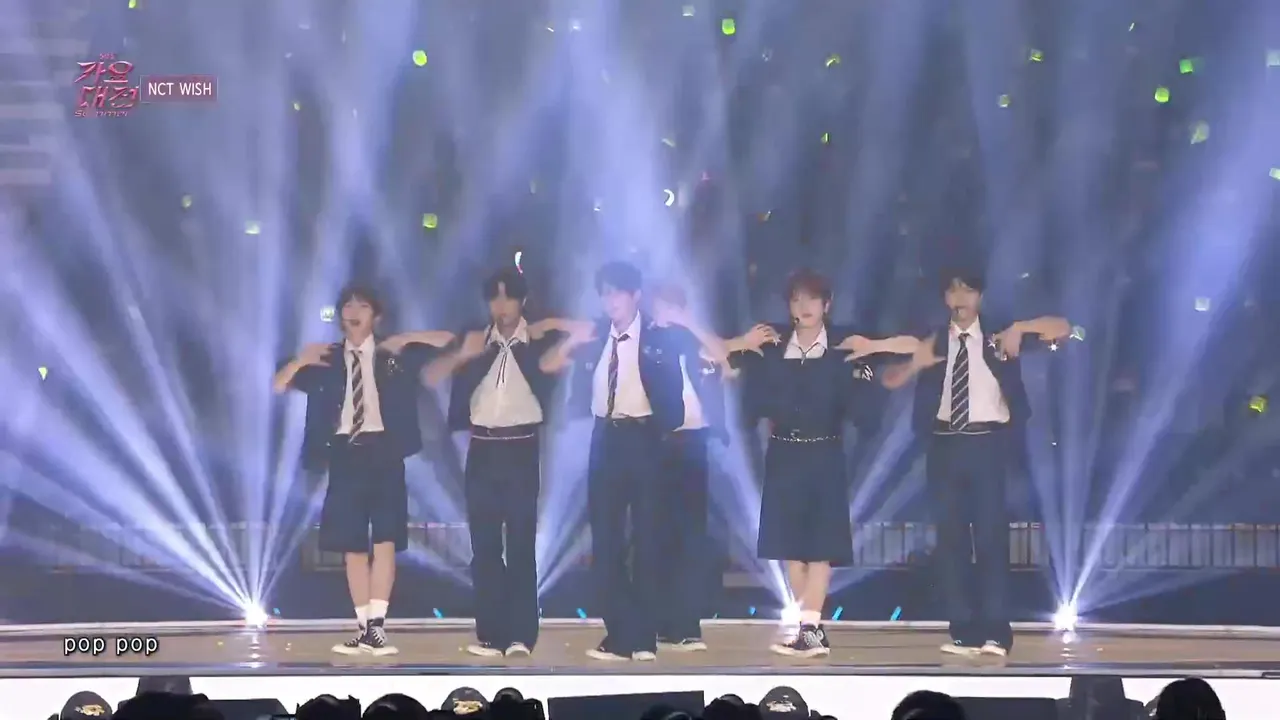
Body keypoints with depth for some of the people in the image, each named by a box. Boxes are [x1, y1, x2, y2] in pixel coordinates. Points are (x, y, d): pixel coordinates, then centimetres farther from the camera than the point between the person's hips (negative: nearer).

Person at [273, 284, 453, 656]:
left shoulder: (394, 355, 9)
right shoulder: (327, 361, 12)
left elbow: (447, 340, 8)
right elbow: (278, 385, 11)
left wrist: (406, 339, 0)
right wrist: (301, 360, -3)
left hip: (383, 450, -2)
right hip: (345, 453, 2)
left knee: (385, 539, -9)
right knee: (352, 544, 2)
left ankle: (376, 627, -11)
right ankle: (364, 628, 7)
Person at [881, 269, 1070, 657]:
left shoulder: (1000, 336, 6)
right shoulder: (932, 343, 11)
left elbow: (1063, 329, 2)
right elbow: (890, 380, 7)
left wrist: (1020, 328, -13)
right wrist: (915, 363, -11)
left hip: (988, 443, -3)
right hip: (946, 446, 3)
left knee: (992, 534, -5)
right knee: (951, 537, 2)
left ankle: (995, 632, -5)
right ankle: (963, 630, 7)